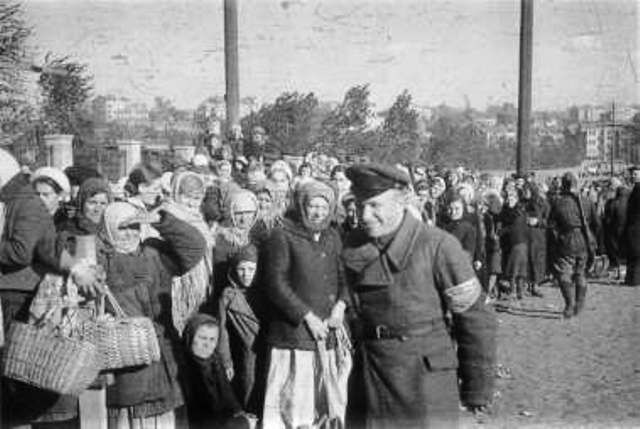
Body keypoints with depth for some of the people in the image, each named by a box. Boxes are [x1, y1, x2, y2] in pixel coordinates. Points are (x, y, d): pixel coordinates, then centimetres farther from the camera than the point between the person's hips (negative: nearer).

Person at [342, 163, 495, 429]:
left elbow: (475, 320, -8)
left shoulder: (437, 246, -13)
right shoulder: (352, 249, 2)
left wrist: (477, 388, -4)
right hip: (368, 381, 4)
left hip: (425, 383, -4)